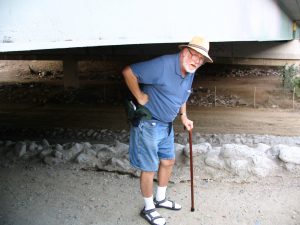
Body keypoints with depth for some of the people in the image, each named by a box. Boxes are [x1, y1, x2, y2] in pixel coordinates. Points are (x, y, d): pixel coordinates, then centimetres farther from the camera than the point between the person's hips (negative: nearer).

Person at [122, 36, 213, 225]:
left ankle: (160, 199, 40)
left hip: (167, 125, 9)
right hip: (147, 124, -9)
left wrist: (184, 116, 14)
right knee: (149, 168, 2)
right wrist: (140, 97, -20)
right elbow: (128, 72, -25)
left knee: (168, 161, 19)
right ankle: (149, 209, 22)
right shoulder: (163, 65, -26)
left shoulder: (190, 73, 3)